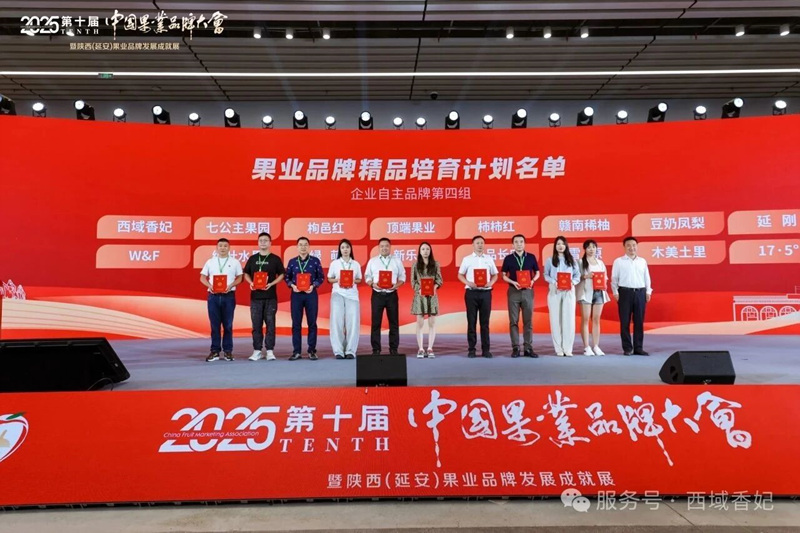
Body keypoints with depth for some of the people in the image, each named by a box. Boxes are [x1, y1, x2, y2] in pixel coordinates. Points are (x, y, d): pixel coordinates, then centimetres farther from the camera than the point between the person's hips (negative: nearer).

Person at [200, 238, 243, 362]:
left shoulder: (235, 262, 6)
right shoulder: (210, 262, 10)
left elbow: (239, 277, 5)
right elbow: (202, 277, 10)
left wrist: (231, 285, -12)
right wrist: (209, 285, -9)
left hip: (229, 295, -1)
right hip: (213, 295, 1)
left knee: (228, 324, 2)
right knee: (214, 324, 3)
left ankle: (228, 350, 9)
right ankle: (215, 351, 9)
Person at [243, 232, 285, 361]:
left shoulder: (275, 259, 2)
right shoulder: (252, 258, 9)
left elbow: (281, 275, 4)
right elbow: (246, 274, 15)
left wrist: (271, 284, -12)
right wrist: (250, 283, -6)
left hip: (270, 296, -2)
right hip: (255, 296, 2)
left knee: (270, 324, 0)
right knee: (256, 324, 5)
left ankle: (270, 351, 6)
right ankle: (257, 351, 12)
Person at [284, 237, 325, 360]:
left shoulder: (315, 261, 2)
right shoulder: (292, 261, 6)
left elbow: (321, 277, 2)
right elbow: (287, 277, 8)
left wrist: (313, 286, -13)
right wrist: (292, 285, -10)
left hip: (311, 294, -1)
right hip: (296, 294, 1)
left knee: (312, 323, 2)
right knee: (296, 323, 3)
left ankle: (312, 351, 10)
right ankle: (296, 351, 10)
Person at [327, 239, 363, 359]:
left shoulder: (356, 264, 8)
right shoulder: (334, 263, 6)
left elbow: (359, 279, 13)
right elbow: (329, 279, 9)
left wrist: (353, 281, -7)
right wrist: (337, 280, -10)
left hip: (352, 294, 1)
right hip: (338, 294, -1)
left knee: (352, 322, -4)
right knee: (337, 321, -5)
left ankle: (350, 350, 1)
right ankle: (338, 351, -1)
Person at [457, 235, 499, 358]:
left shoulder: (489, 259, 10)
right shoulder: (467, 259, 5)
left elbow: (495, 275, 13)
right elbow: (460, 275, 6)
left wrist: (490, 283, -7)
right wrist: (469, 283, -12)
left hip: (485, 292, 1)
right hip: (471, 292, -1)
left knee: (485, 321, 4)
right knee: (471, 321, 1)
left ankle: (485, 349, 9)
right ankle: (471, 349, 8)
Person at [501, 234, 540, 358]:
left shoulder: (531, 257, 6)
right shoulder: (508, 258, 3)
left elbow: (537, 273, 11)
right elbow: (504, 275, 4)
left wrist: (532, 281, -10)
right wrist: (513, 282, -13)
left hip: (528, 291, 1)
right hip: (513, 291, -1)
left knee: (528, 321, 3)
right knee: (513, 321, 1)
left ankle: (528, 348, 10)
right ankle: (515, 348, 7)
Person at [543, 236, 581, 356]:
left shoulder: (572, 260, 12)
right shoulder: (550, 260, 8)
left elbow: (577, 275, 9)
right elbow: (546, 275, 5)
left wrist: (572, 282, -11)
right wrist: (554, 282, -13)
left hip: (569, 291, 1)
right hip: (554, 292, -1)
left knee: (569, 319, -4)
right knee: (556, 319, -3)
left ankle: (568, 348, 0)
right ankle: (559, 348, 1)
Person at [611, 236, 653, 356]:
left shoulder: (642, 261, 12)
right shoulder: (618, 261, 2)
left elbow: (647, 277, 14)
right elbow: (614, 278, 1)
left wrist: (648, 291, 7)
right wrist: (615, 292, -5)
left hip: (640, 293, 3)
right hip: (625, 292, -3)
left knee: (639, 322, 5)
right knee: (625, 322, -1)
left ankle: (638, 348, 12)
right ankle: (627, 348, 7)